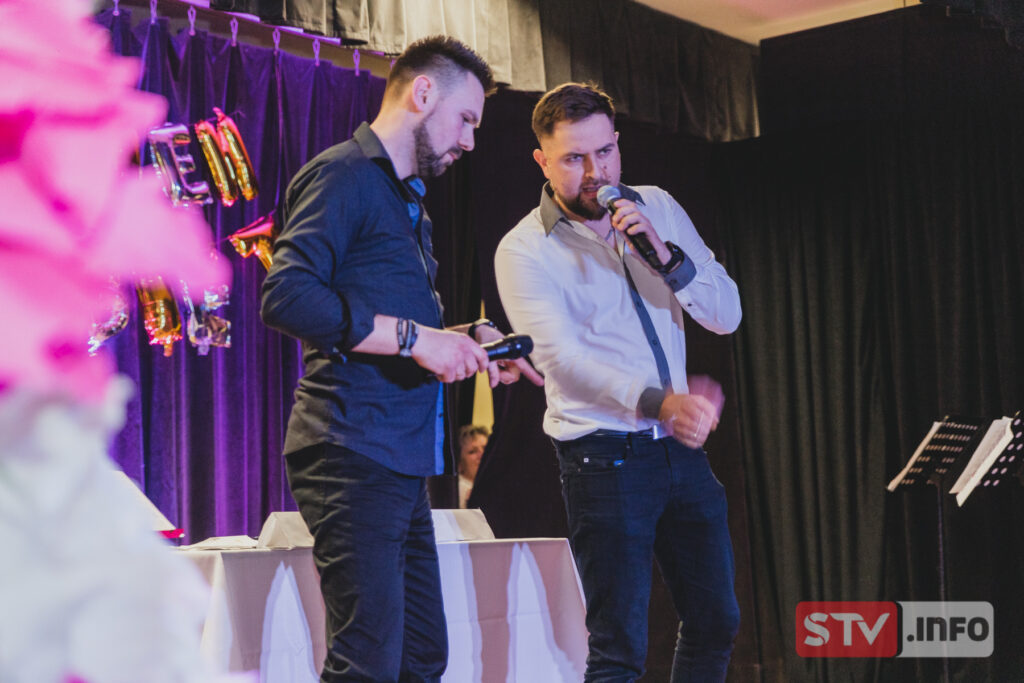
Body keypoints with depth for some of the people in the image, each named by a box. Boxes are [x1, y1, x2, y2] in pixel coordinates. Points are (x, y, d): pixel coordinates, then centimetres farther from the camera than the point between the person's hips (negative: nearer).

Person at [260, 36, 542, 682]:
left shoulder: (408, 200, 25)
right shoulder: (343, 174, -7)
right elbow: (285, 295, -21)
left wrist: (465, 339, 13)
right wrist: (414, 337, -20)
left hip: (401, 463, 10)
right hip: (354, 455, -10)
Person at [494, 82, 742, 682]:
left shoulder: (658, 209, 8)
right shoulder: (524, 251, -8)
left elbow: (727, 315, 3)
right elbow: (564, 357, -21)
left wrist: (663, 253, -14)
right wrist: (660, 402, -36)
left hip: (681, 448, 6)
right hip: (604, 456, -6)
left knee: (716, 622, 14)